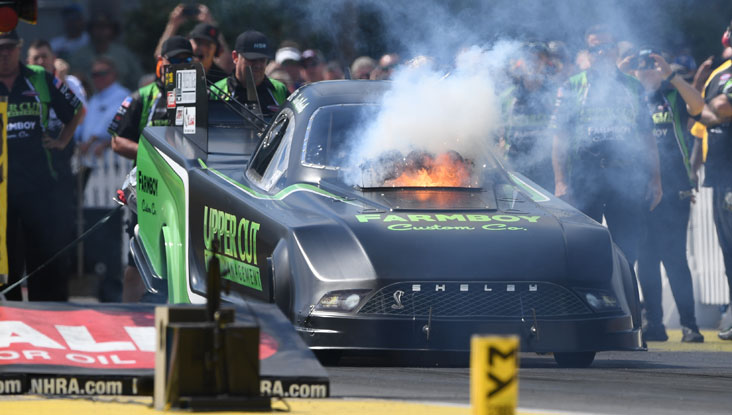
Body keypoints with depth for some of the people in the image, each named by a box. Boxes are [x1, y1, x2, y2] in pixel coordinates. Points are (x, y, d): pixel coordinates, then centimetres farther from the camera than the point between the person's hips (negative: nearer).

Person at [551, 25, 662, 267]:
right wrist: (560, 182, -7)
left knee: (627, 249, 3)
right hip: (584, 178, -2)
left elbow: (647, 136, 14)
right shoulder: (572, 88, 7)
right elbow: (560, 137, 2)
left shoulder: (633, 88, 13)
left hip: (626, 180, 2)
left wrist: (655, 178, 6)